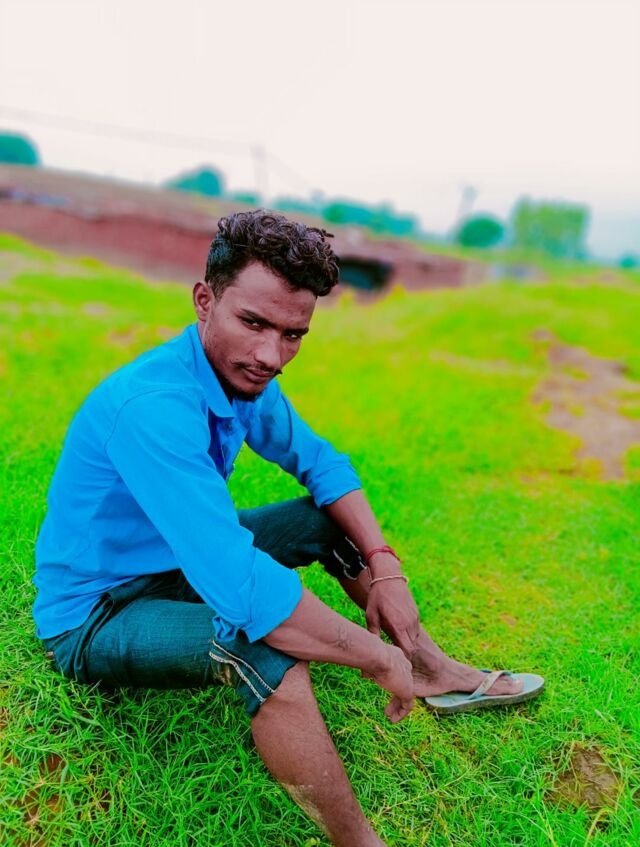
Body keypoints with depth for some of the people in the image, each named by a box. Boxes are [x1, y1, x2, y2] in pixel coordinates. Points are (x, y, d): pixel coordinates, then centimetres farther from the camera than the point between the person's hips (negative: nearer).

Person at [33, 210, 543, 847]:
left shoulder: (242, 375, -9)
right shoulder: (153, 407, -36)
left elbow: (318, 461, 3)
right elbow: (240, 585, -42)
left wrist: (384, 567, -9)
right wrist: (379, 658, -30)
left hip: (181, 559, 8)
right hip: (96, 612, -8)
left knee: (331, 518, 5)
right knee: (268, 646, -35)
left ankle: (433, 670, 17)